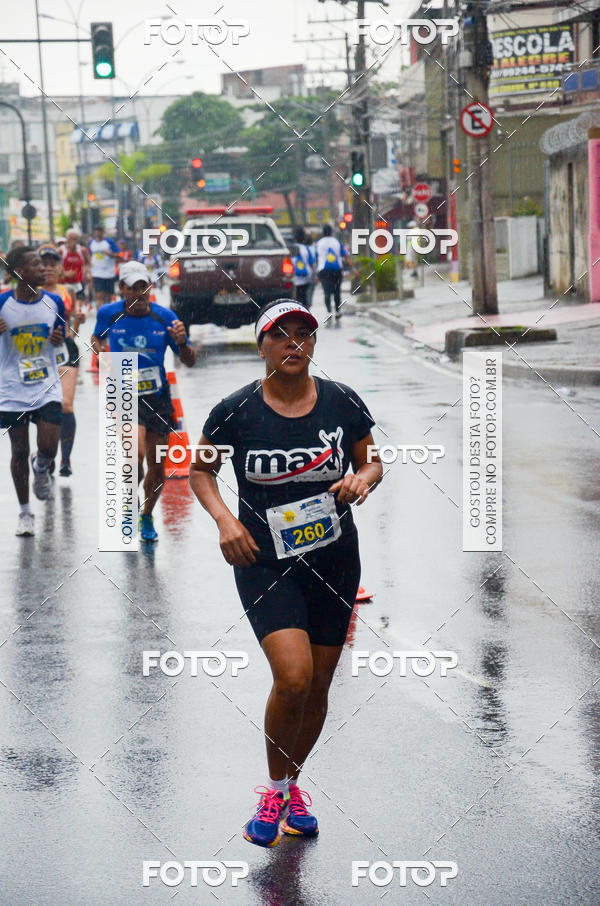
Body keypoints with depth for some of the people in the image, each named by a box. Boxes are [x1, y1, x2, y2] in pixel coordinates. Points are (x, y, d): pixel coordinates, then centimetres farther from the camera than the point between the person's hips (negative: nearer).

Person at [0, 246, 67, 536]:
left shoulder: (53, 302, -1)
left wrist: (58, 339, -9)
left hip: (47, 387, 1)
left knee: (48, 448, -11)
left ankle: (41, 468, 27)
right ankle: (25, 512, 22)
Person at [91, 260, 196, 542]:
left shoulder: (164, 317, -6)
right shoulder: (109, 314, -7)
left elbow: (189, 362, -1)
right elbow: (97, 337, 17)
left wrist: (182, 343, -22)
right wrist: (98, 350, -4)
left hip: (158, 398, 2)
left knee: (156, 467, 8)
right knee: (136, 455, -25)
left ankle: (147, 516, 36)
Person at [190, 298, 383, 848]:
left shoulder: (343, 403, -3)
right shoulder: (237, 411, -8)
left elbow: (372, 461, 12)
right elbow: (200, 471, 6)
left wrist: (363, 479, -11)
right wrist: (225, 519, -11)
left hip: (335, 563, 3)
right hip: (265, 563, -3)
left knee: (318, 688, 10)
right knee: (293, 678, -20)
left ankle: (292, 786, 34)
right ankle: (273, 790, 4)